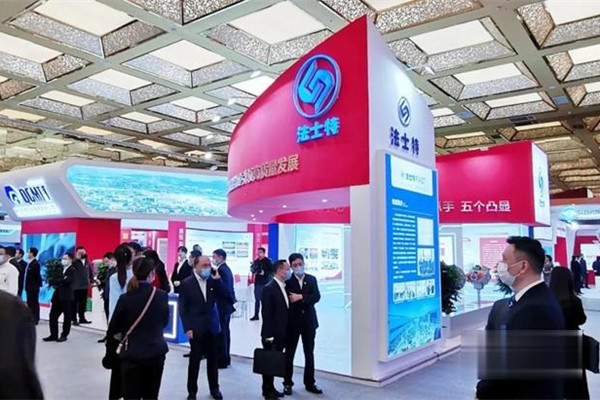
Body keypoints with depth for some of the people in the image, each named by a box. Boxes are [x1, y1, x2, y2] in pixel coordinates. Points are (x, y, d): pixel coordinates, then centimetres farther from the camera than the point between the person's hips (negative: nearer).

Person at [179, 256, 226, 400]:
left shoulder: (213, 280, 3)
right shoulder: (187, 283, -6)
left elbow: (223, 296, -3)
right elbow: (183, 308, -6)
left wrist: (218, 280, -15)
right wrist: (187, 328, -11)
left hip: (211, 326, 3)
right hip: (195, 328, -3)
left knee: (213, 359, 12)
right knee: (194, 360, 6)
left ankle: (214, 388, 26)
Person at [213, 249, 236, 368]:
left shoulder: (221, 270, -17)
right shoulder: (226, 268, 13)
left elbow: (222, 289, -24)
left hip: (222, 306, -10)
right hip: (226, 305, 10)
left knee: (221, 332, -4)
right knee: (225, 331, 15)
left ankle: (222, 360, 2)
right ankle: (225, 358, 24)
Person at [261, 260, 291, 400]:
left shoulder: (284, 287, 8)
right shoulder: (269, 288, -17)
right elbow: (266, 314, -18)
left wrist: (286, 333, 10)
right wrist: (269, 335, -18)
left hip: (281, 334, 7)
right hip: (271, 335, -7)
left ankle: (271, 388, 29)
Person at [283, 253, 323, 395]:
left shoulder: (312, 279, 4)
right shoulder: (287, 281, -5)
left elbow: (317, 297, -8)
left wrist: (301, 297, -19)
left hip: (309, 321, 3)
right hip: (292, 322, -3)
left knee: (309, 353, 11)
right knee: (289, 353, 6)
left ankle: (309, 383, 22)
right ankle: (287, 383, 19)